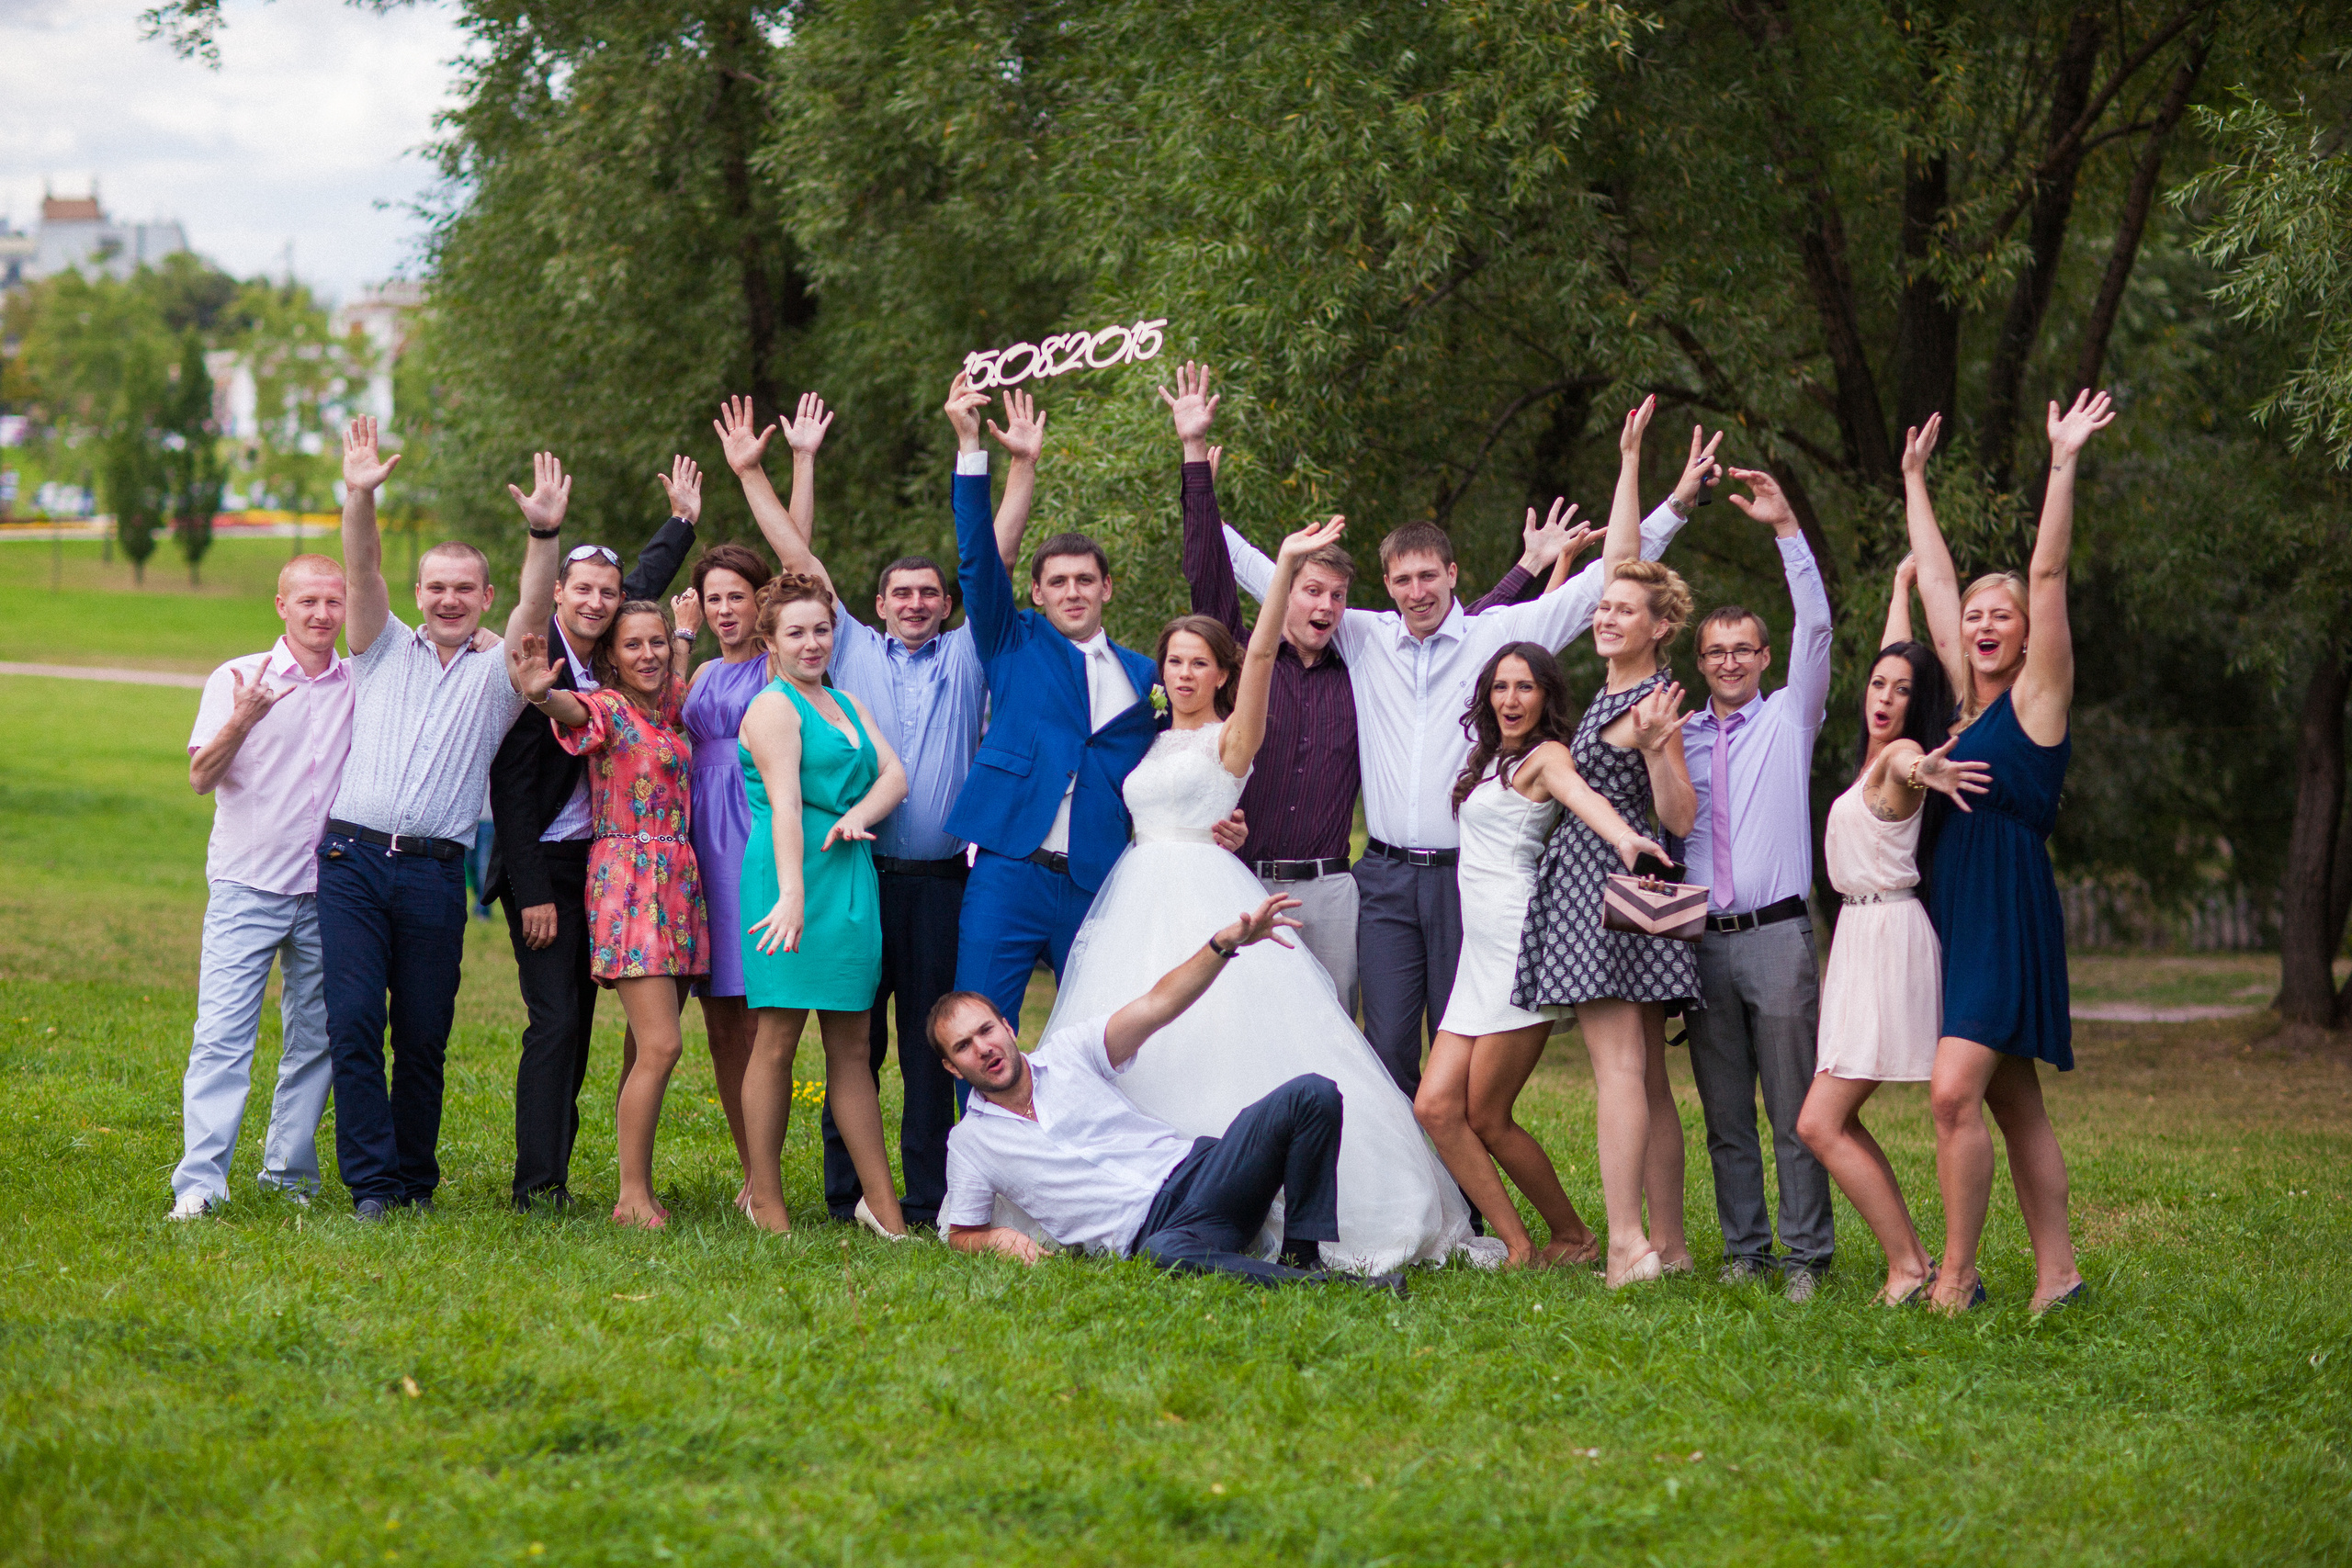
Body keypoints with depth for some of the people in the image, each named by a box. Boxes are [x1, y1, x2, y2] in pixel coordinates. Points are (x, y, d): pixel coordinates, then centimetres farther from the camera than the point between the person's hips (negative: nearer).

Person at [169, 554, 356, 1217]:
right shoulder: (236, 679, -1)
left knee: (315, 1038, 6)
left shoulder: (361, 687, 8)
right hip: (247, 887, -3)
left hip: (328, 888, 4)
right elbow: (202, 777, -8)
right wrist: (241, 722, -25)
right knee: (223, 1033, -11)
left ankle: (289, 1172, 16)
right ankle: (199, 1181, -16)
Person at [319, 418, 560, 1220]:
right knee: (354, 1020, -9)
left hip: (436, 874, 0)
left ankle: (415, 1177, 16)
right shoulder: (385, 650, 15)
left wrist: (544, 533, -22)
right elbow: (362, 572, -1)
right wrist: (360, 499, -18)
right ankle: (370, 1183, -6)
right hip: (352, 859, 0)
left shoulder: (496, 673, 13)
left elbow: (534, 607, -5)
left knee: (424, 1035, 2)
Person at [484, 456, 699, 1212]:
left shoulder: (602, 660, 7)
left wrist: (682, 522, 34)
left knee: (577, 1020, 7)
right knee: (554, 1020, -13)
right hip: (541, 866, -8)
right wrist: (534, 893, -18)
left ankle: (555, 1171, 12)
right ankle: (536, 1181, -12)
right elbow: (511, 785, -15)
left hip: (594, 861, 8)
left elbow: (645, 585, 30)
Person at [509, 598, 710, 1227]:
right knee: (660, 1046, -14)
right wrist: (542, 694, -52)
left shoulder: (667, 709, 13)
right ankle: (634, 1197, -10)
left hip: (678, 885, 7)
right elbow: (576, 711, -31)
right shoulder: (608, 707, -8)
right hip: (629, 883, -7)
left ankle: (637, 1189, 10)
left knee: (651, 1048, 6)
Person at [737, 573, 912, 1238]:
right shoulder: (773, 708, -2)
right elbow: (785, 802, -14)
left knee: (851, 1045, 7)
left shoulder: (847, 704, 22)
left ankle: (883, 1204, 6)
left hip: (851, 876, 7)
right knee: (777, 1039, -6)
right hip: (791, 874, -7)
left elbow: (894, 774, 12)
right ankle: (765, 1202, -2)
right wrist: (792, 894, -23)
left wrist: (859, 814, -10)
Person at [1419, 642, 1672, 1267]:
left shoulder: (1546, 756, -7)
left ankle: (1575, 1237, 12)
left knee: (1486, 1117, -5)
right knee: (1436, 1106, -4)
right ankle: (1518, 1249, -1)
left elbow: (1585, 797, -29)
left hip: (1523, 947, -9)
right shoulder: (1493, 757, 17)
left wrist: (1624, 838, -48)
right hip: (1480, 956, 9)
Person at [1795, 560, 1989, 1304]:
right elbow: (1892, 654, 29)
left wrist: (1917, 771, -63)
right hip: (1860, 935, 10)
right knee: (1831, 1122, 7)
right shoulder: (1879, 759, 13)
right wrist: (1902, 581, 43)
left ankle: (1910, 1267, -11)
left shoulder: (1898, 757, -11)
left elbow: (1903, 756, -39)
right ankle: (1912, 1261, 6)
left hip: (1890, 935, -10)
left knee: (1820, 1124, -13)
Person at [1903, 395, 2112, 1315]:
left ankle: (1957, 1277, -13)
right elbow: (1935, 583, 22)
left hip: (2011, 909, -8)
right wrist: (1915, 482, 27)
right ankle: (2056, 1272, 11)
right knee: (2013, 1104, 8)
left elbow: (2048, 573, -10)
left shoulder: (2038, 693, -2)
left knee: (1955, 1093, -16)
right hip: (1956, 906, 8)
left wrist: (2064, 463, -14)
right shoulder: (1969, 698, 15)